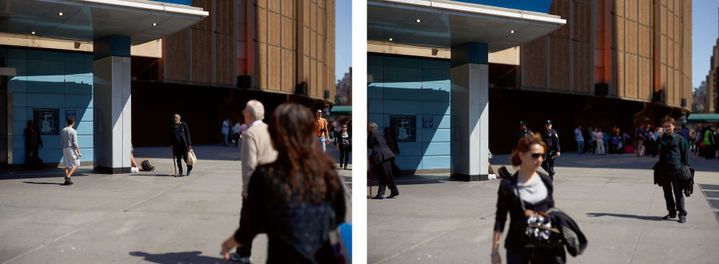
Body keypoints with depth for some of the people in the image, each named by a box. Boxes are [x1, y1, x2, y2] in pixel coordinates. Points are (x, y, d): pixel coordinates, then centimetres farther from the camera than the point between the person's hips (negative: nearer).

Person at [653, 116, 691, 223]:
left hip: (676, 170, -5)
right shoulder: (662, 139, 11)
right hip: (664, 170, 5)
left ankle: (682, 214, 3)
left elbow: (685, 154, 1)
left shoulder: (680, 139, -1)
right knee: (667, 193, 11)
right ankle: (672, 212, 22)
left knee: (678, 193, -3)